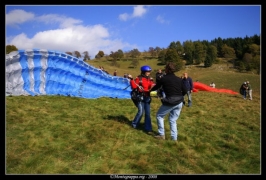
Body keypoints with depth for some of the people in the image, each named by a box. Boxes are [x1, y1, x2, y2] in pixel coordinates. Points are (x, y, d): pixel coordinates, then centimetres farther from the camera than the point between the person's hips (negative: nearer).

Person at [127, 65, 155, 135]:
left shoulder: (149, 79, 11)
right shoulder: (138, 78, -6)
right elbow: (134, 87, -14)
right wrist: (131, 79, -23)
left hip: (147, 98, 5)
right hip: (140, 97, -5)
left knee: (148, 113, 3)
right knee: (141, 112, -9)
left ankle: (148, 129, 9)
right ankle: (134, 124, 18)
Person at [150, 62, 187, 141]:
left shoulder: (163, 79, -5)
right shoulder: (179, 79, 5)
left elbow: (156, 87, 11)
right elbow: (185, 91, 6)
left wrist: (150, 90, 31)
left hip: (170, 102, -5)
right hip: (179, 103, 5)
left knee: (159, 115, 17)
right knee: (173, 120, 17)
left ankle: (161, 134, 17)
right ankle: (174, 138, 16)